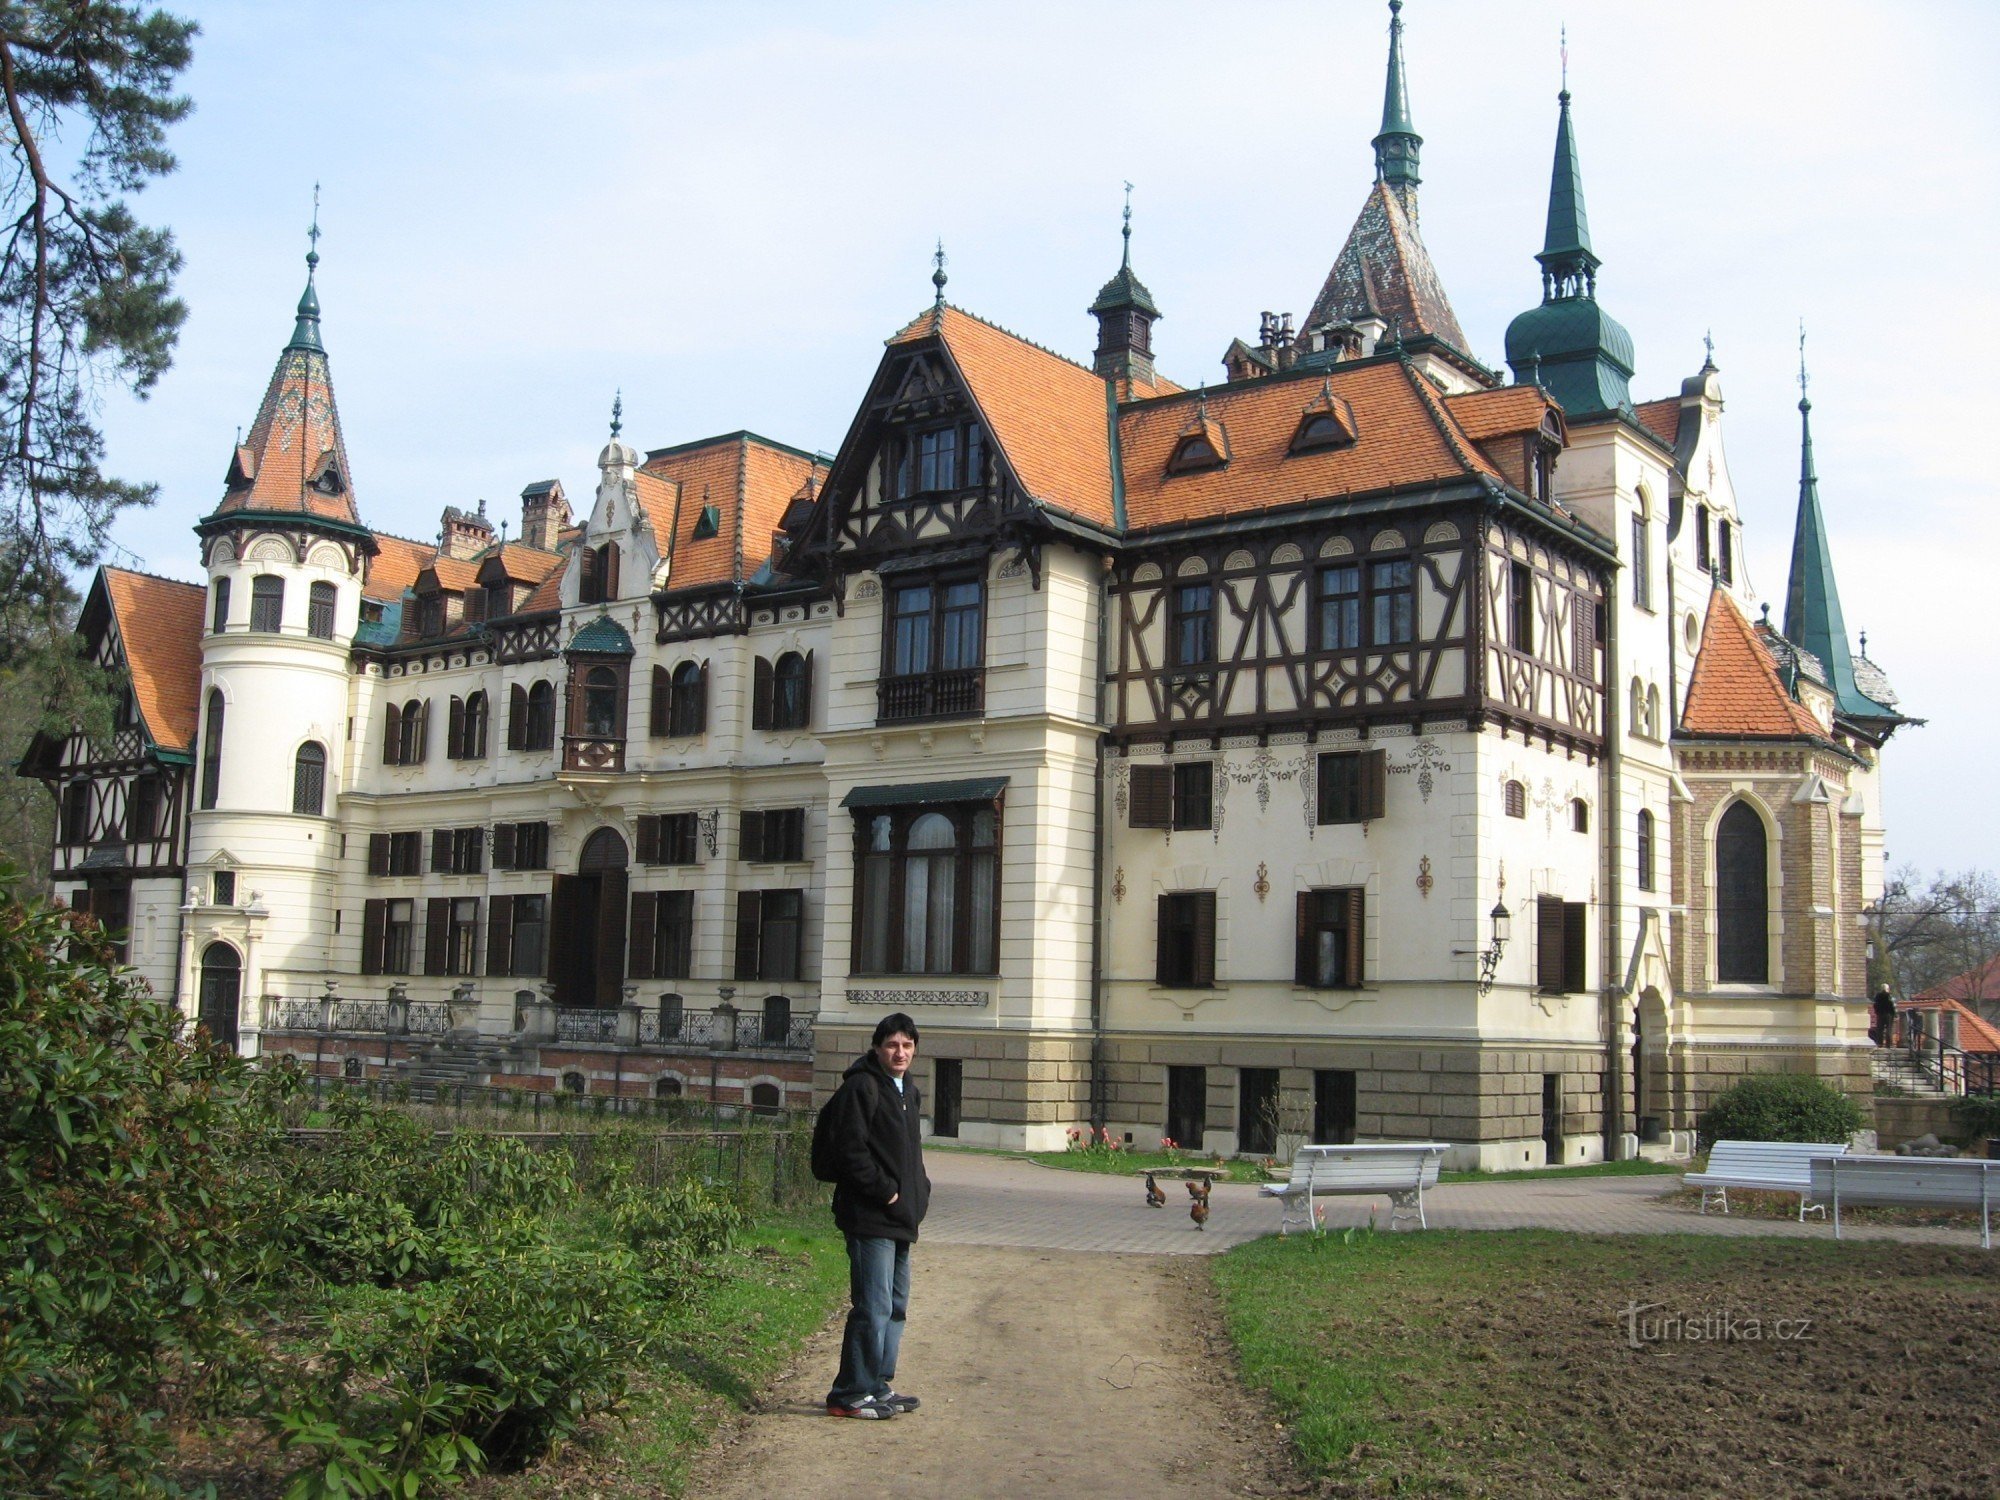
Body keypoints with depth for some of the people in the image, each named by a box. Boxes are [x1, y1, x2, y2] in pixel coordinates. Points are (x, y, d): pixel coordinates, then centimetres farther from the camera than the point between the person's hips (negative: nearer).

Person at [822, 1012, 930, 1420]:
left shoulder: (908, 1091, 18)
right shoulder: (861, 1088, -12)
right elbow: (851, 1150, -19)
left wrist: (919, 1190, 11)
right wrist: (885, 1191, -18)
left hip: (900, 1218, 10)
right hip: (870, 1217, -10)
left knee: (895, 1305, 15)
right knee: (873, 1306, -9)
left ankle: (878, 1385, 25)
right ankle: (851, 1394, -1)